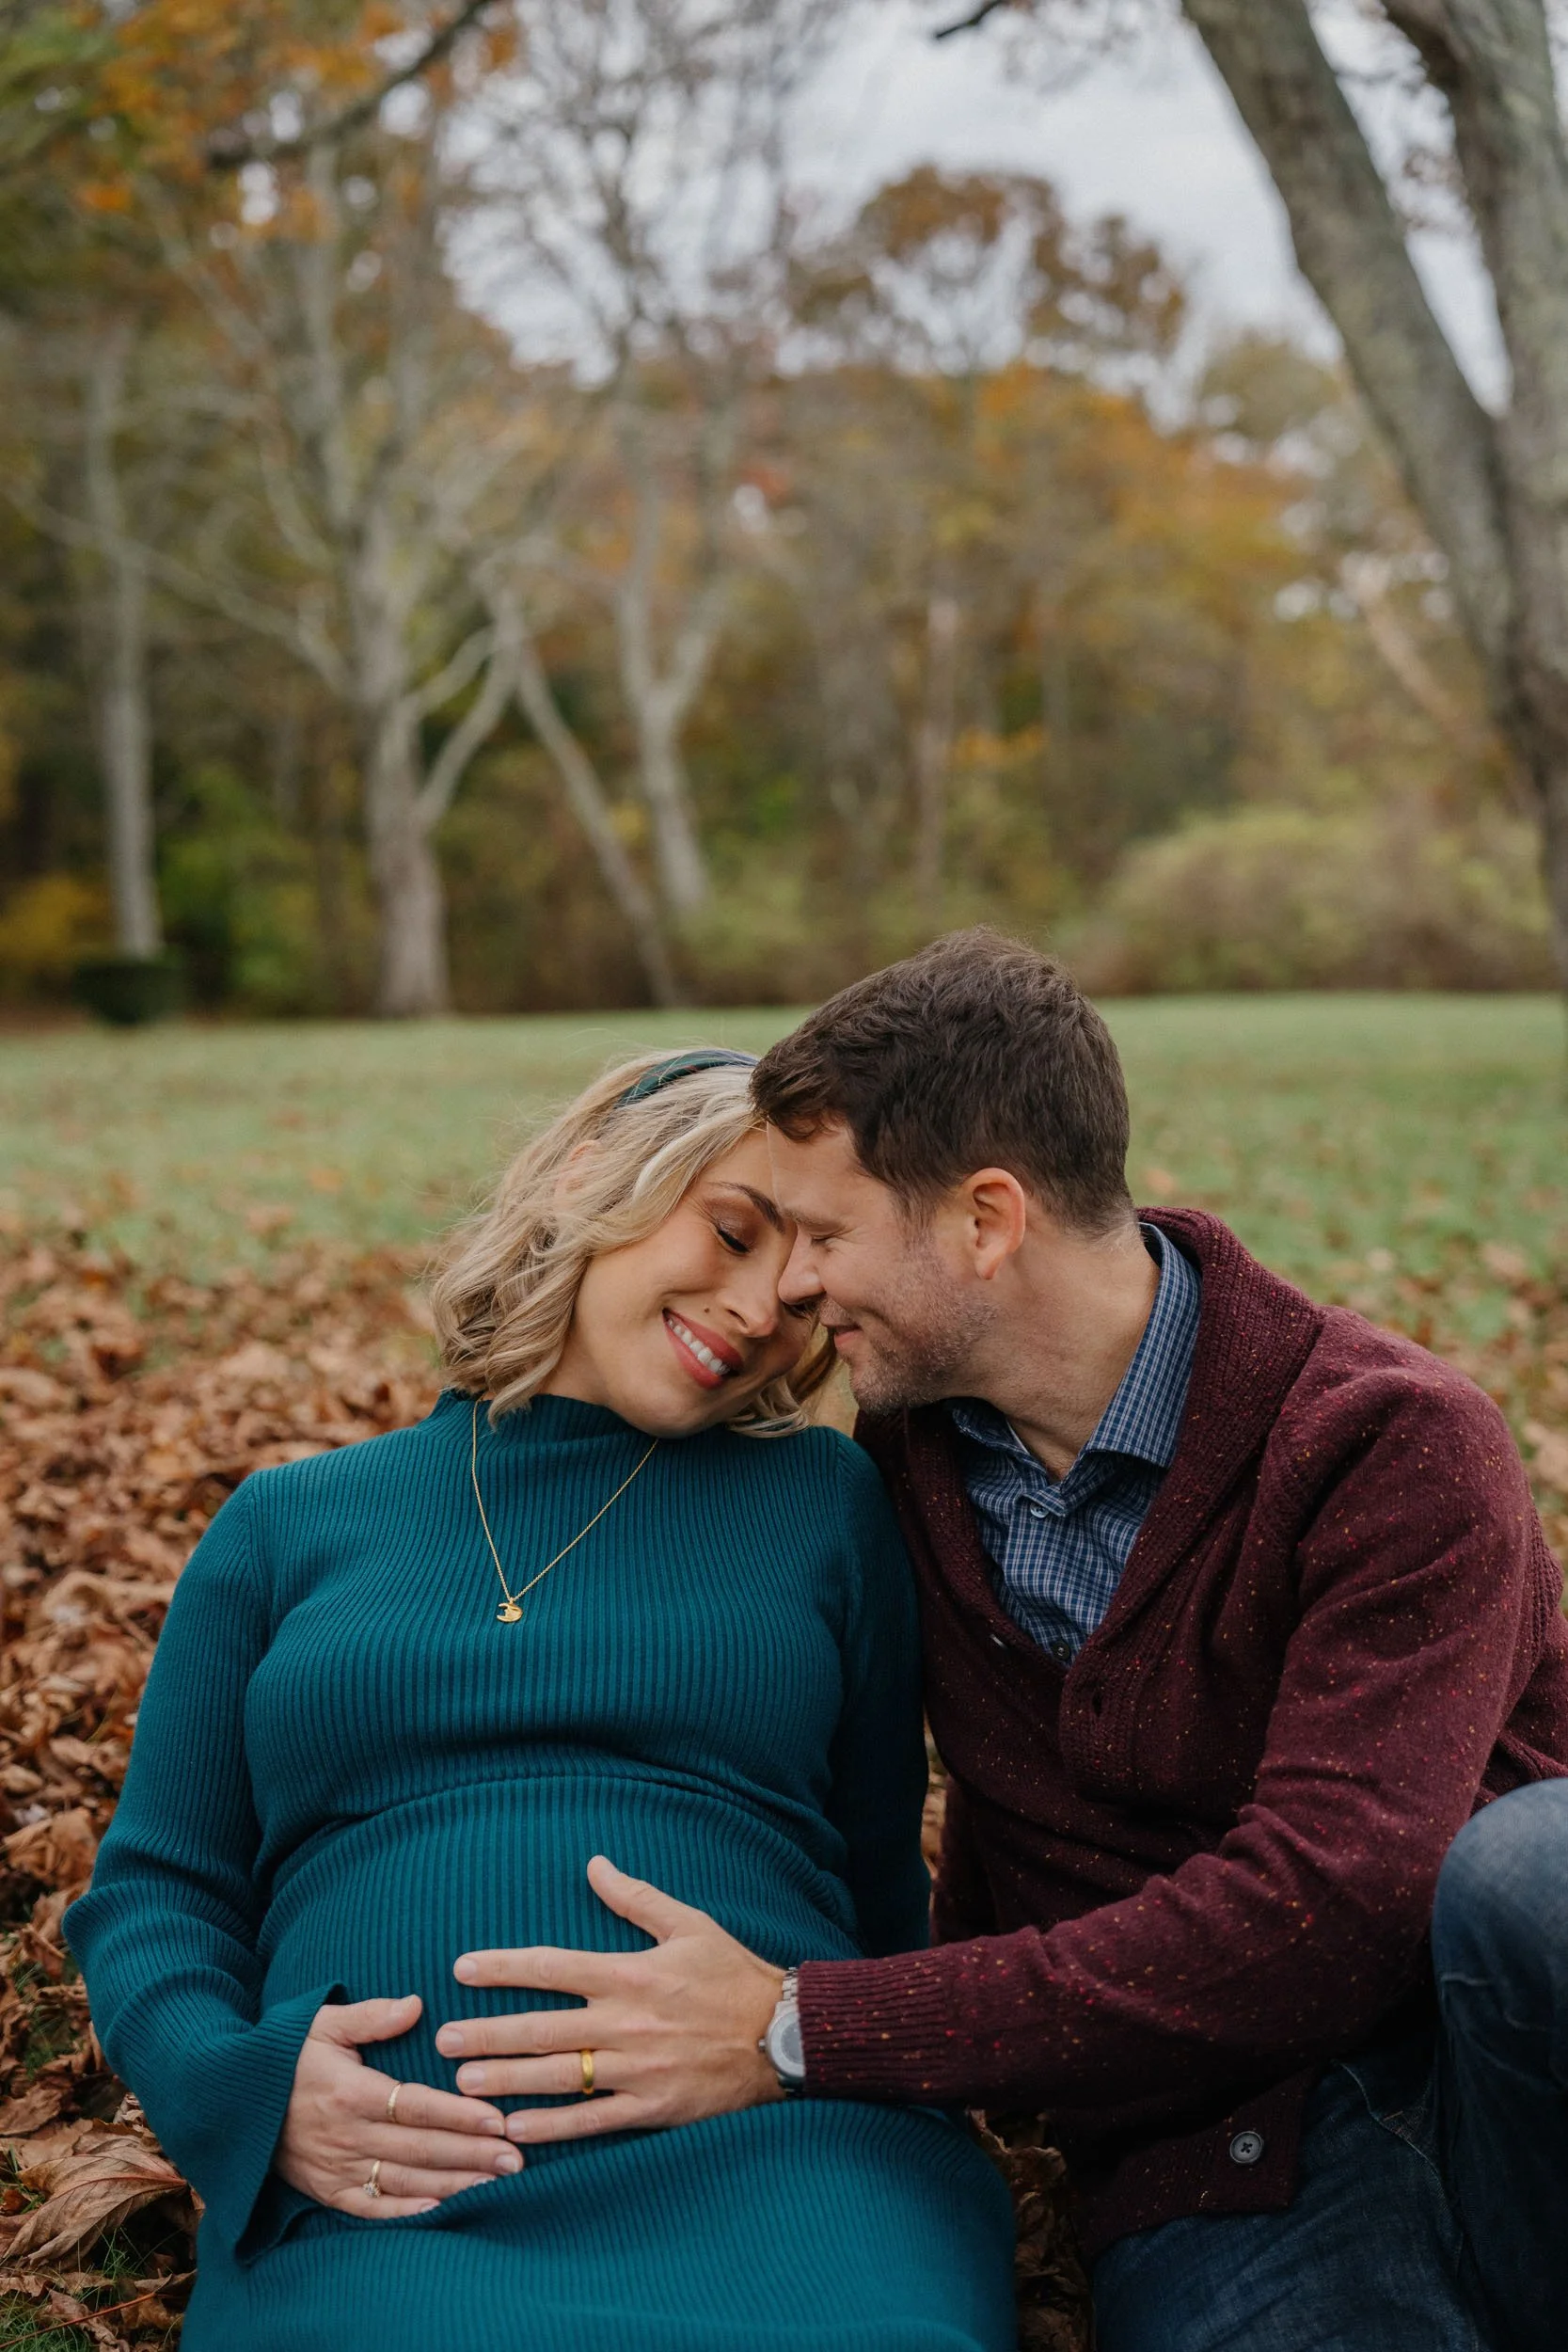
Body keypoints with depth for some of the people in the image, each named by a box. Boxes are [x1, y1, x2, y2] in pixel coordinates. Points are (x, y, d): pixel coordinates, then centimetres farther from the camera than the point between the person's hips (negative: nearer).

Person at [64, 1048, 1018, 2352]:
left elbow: (878, 1880, 17)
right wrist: (248, 2087, -5)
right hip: (380, 2196, -1)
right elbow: (153, 1890, 14)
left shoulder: (829, 1501, 15)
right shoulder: (290, 1526, 16)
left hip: (767, 2146, 1)